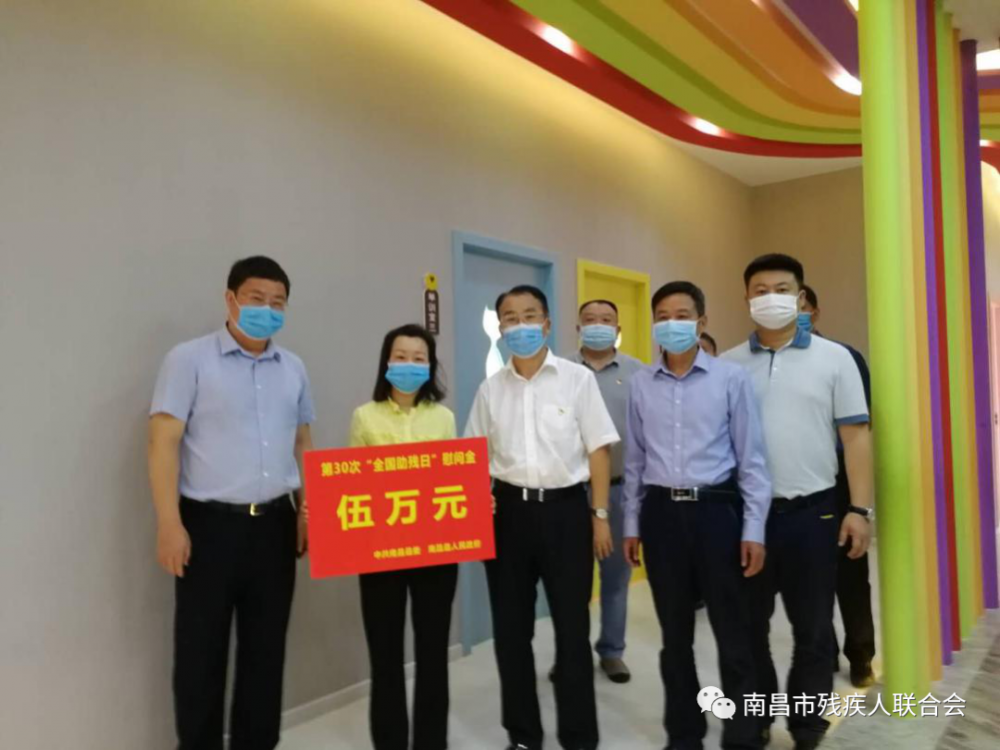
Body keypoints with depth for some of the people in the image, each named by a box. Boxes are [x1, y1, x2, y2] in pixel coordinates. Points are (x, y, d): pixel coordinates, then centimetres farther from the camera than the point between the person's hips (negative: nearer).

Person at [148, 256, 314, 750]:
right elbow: (163, 442, -8)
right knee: (201, 653, 7)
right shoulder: (189, 359, -4)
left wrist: (308, 511, 8)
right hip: (210, 524, -4)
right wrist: (169, 524, -14)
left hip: (274, 524, 5)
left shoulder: (293, 369, 10)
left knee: (266, 648, 14)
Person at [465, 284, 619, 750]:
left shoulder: (578, 379, -2)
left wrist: (600, 516, -3)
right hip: (508, 511, 3)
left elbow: (598, 450, -1)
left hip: (564, 508, -3)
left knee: (572, 625, 7)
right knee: (511, 628, 12)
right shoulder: (491, 388, 6)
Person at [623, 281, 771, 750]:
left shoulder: (731, 378, -4)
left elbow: (751, 456, -2)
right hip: (661, 513, 3)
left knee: (734, 634, 6)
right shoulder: (641, 384, 5)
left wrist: (753, 529, -6)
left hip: (715, 509, -3)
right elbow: (635, 458, 9)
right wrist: (632, 524, 9)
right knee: (675, 635, 15)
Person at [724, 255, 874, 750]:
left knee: (812, 628, 11)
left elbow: (856, 435, -1)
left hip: (812, 511, -1)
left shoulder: (833, 358, 2)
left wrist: (860, 509, -7)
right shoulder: (729, 366, 4)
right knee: (748, 625, 13)